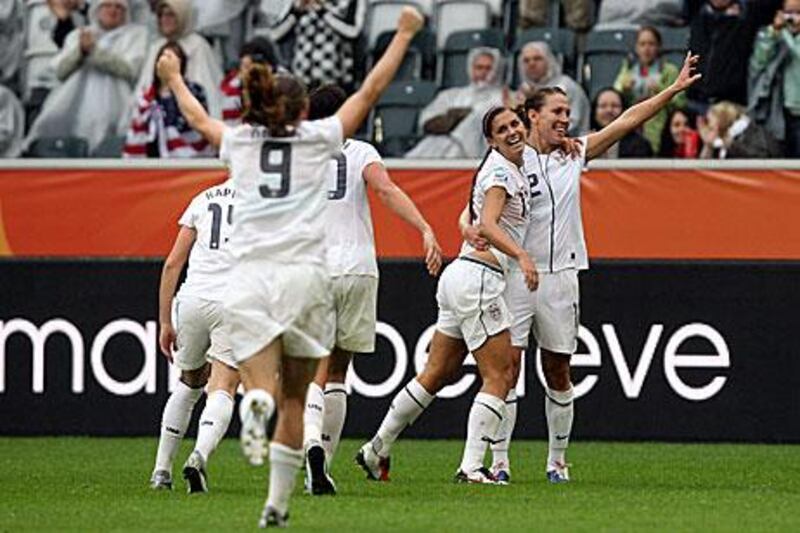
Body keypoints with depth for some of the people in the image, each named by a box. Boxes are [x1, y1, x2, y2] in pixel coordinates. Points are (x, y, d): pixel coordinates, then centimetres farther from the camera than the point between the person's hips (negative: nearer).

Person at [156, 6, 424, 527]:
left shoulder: (239, 141, 13)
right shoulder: (318, 137, 8)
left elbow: (198, 117, 34)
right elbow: (372, 89, 16)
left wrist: (174, 79, 53)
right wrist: (404, 34, 27)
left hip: (249, 275, 1)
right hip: (305, 274, -1)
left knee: (264, 387, -8)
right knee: (295, 399, 11)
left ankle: (255, 404, -45)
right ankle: (278, 505, 9)